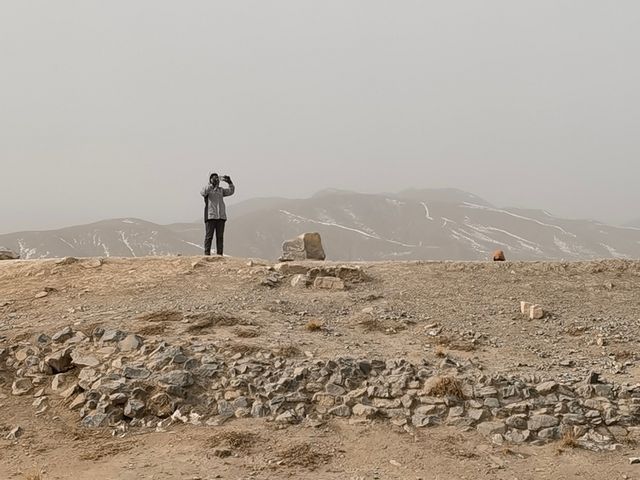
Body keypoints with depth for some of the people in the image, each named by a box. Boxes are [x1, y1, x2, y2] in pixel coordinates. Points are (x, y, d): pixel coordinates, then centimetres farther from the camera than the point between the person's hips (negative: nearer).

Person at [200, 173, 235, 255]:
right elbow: (203, 192, -16)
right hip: (210, 216, -4)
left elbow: (231, 191, 7)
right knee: (209, 236, -6)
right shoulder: (207, 189, 6)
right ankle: (207, 254, -6)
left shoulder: (221, 190, 18)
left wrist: (229, 182, -9)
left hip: (221, 217, 4)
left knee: (220, 237, 2)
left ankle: (219, 255, 3)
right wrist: (212, 184, -26)